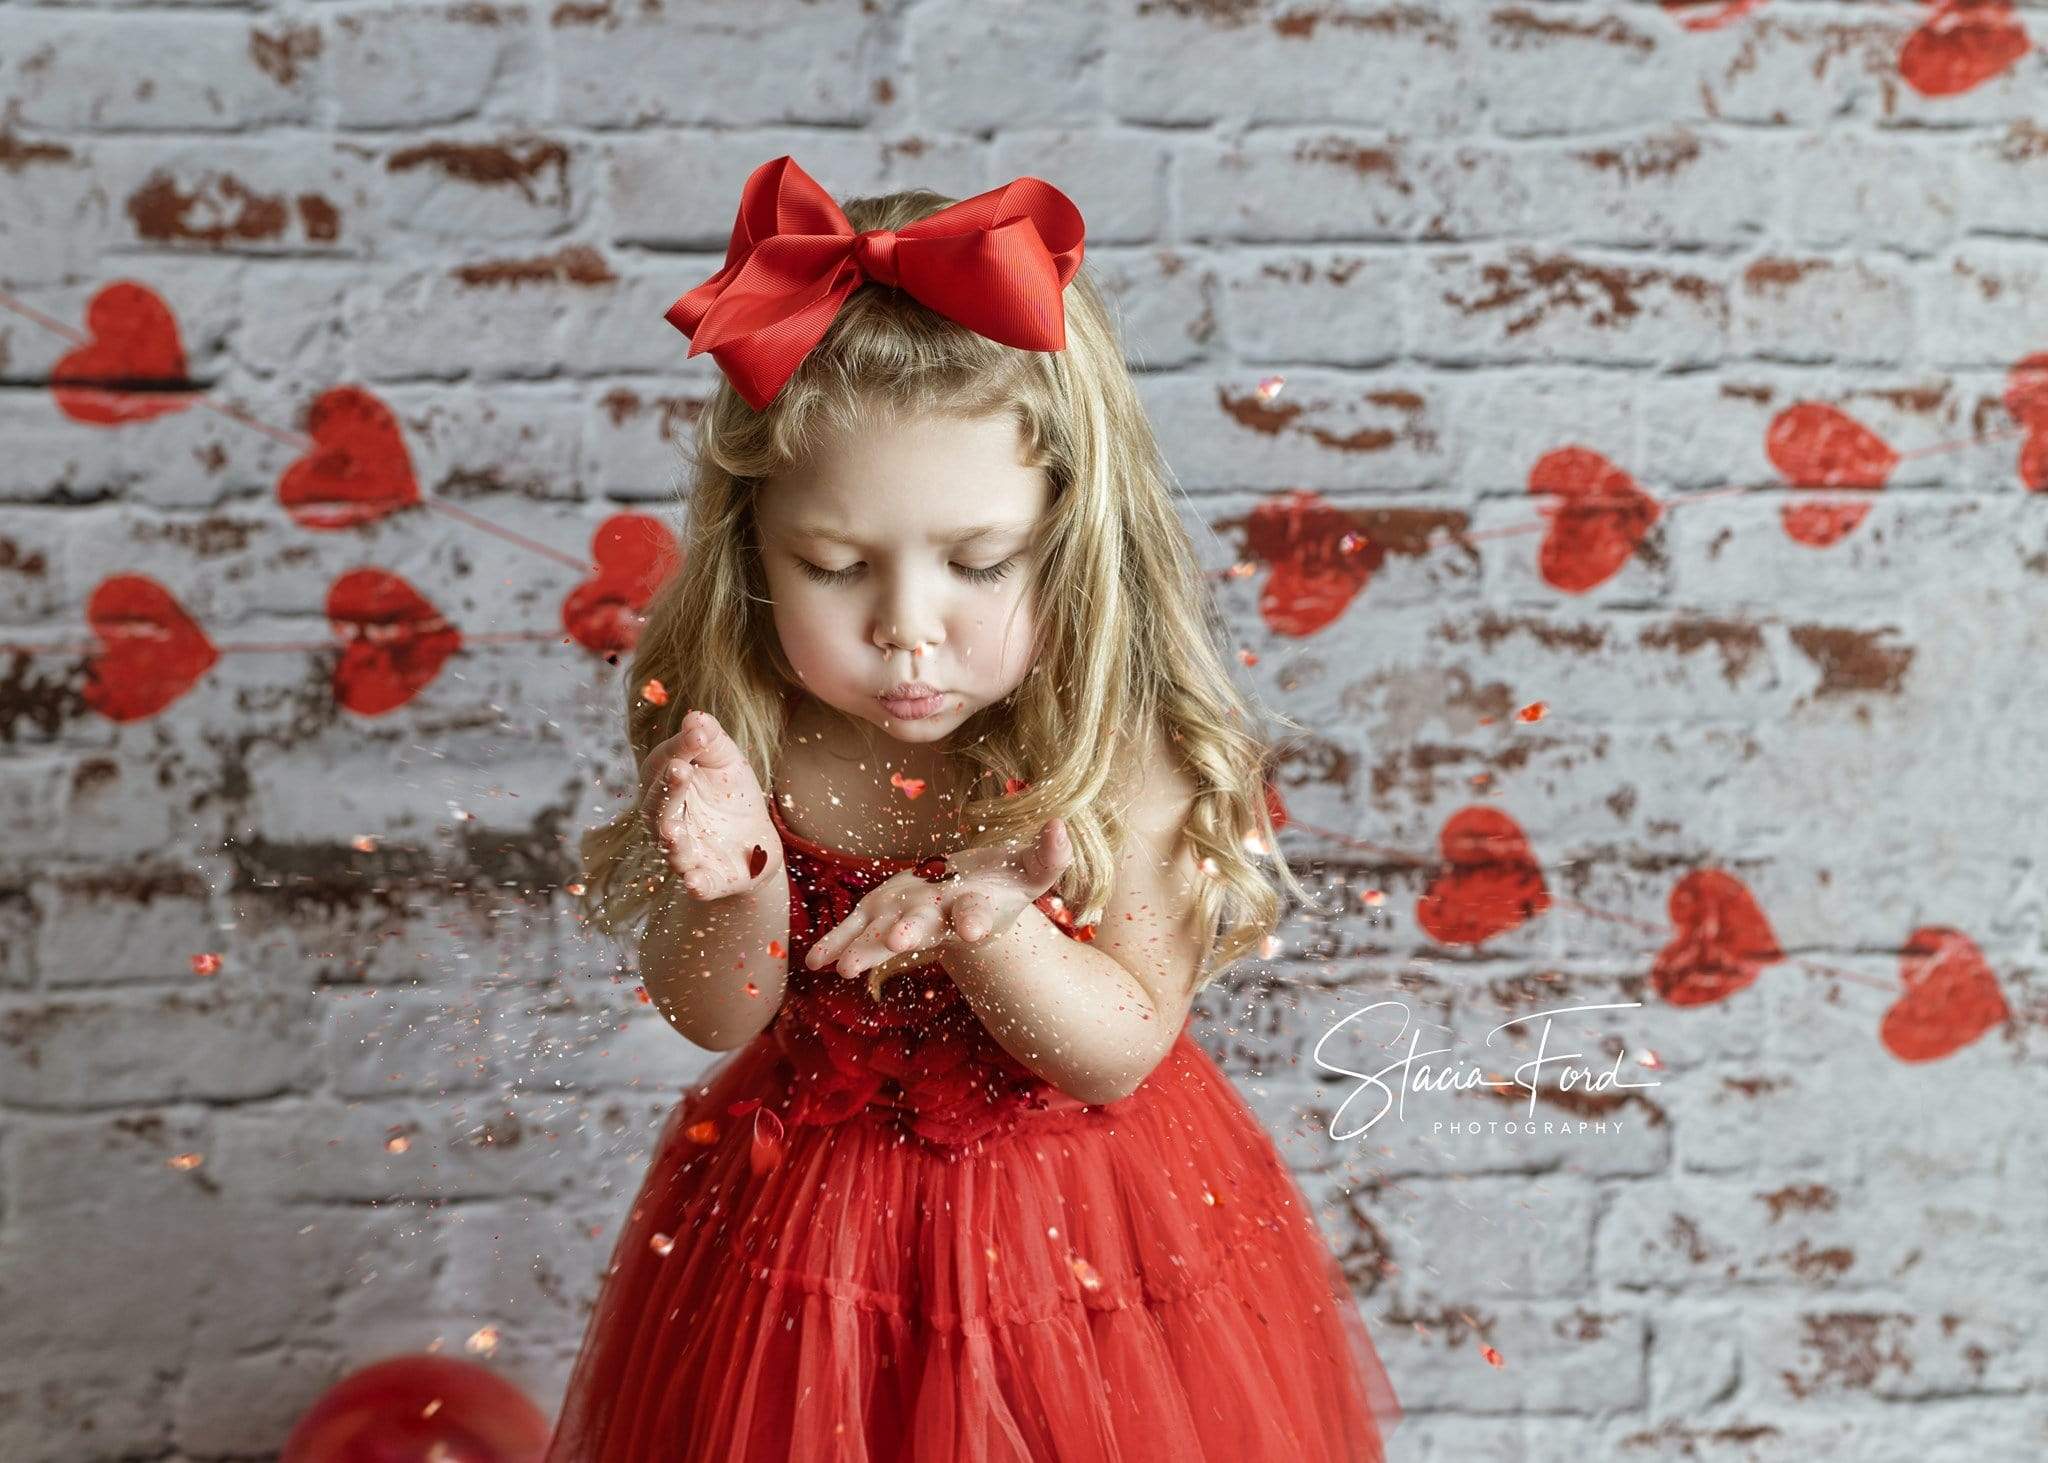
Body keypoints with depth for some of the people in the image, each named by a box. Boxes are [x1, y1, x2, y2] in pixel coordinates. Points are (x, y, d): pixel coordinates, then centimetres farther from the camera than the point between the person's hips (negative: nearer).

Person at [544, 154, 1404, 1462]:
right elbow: (717, 1019, -8)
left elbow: (1120, 1051, -18)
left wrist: (986, 928, -37)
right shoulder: (740, 727, -15)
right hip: (800, 1221, 2)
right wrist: (736, 884, -30)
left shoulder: (1120, 751, -21)